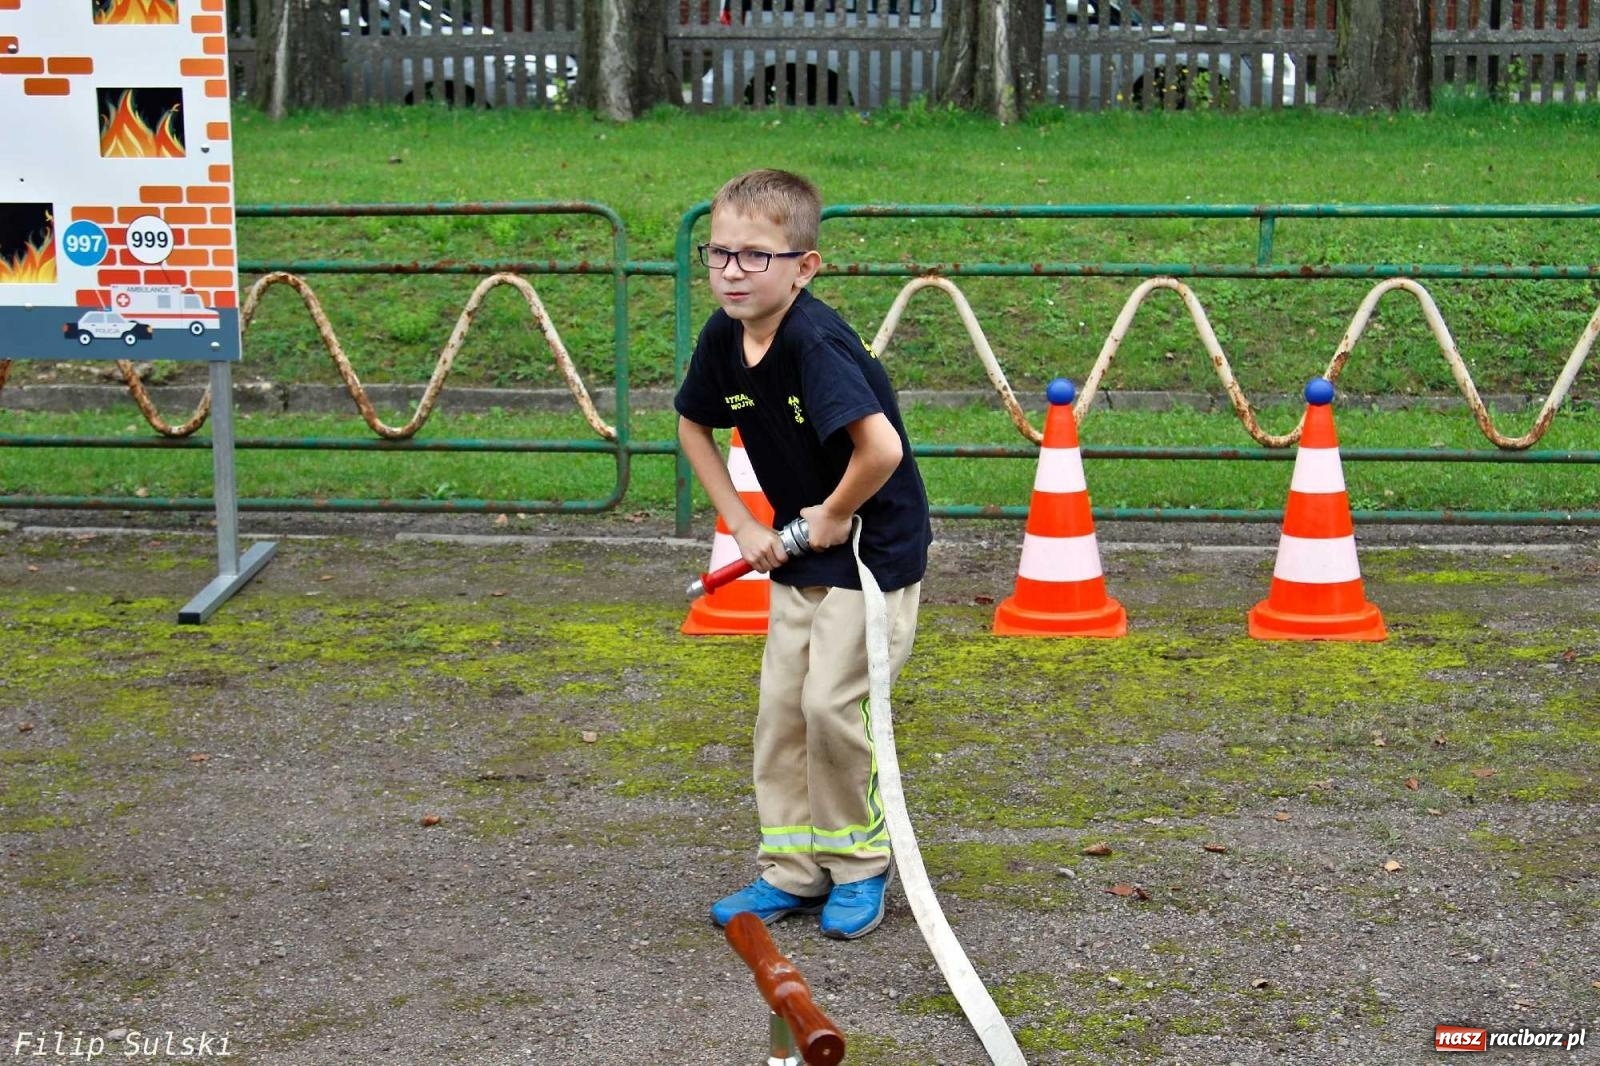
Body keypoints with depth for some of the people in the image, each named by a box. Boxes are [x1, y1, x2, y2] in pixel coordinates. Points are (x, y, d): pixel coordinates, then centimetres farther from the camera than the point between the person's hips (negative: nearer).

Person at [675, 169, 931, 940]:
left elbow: (882, 450, -39)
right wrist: (742, 523, 6)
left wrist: (834, 515, -20)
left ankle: (859, 867, 11)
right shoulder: (724, 337, -4)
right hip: (802, 551, 8)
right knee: (779, 706, 7)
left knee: (833, 703, -9)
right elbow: (693, 426, 14)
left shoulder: (816, 343, -29)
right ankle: (791, 871, 18)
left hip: (875, 547, -8)